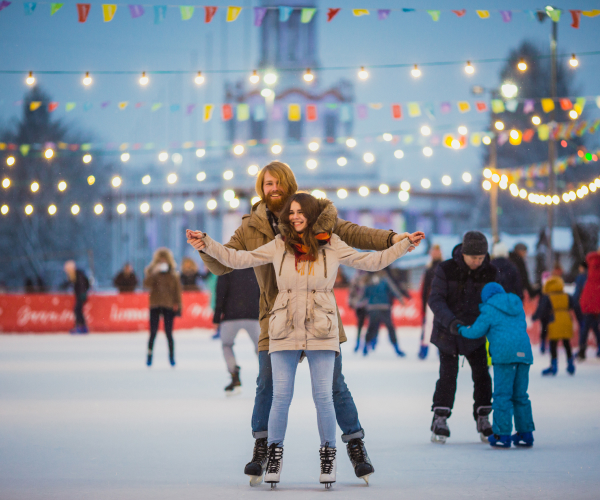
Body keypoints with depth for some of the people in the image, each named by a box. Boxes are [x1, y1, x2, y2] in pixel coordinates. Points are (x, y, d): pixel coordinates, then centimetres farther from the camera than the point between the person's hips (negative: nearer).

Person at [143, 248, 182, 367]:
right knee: (153, 332, -3)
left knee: (169, 333, -2)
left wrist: (177, 304, 0)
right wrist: (154, 273, -22)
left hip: (169, 305, 0)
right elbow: (146, 284, -11)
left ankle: (172, 356, 5)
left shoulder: (173, 274, 7)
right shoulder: (151, 271, 6)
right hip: (155, 305, 0)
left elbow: (177, 290, 8)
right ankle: (149, 356, 2)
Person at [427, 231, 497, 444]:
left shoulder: (489, 272, -7)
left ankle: (483, 419, 11)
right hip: (448, 331, -3)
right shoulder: (446, 270, -16)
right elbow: (435, 300, -20)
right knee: (448, 375, -8)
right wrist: (450, 321, -36)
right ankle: (439, 420, 1)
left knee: (482, 374, -1)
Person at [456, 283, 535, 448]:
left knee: (502, 395, -3)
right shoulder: (518, 306, 21)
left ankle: (502, 435, -6)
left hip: (504, 354, -6)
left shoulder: (489, 309, 3)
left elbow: (476, 331, 3)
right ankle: (525, 433, 13)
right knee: (520, 395, 13)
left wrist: (463, 330, 24)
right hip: (524, 353, 6)